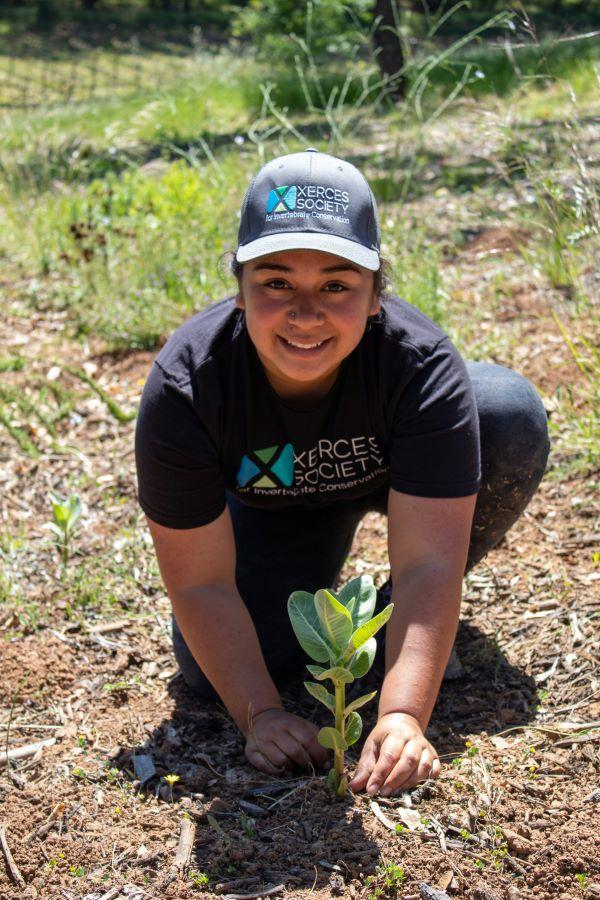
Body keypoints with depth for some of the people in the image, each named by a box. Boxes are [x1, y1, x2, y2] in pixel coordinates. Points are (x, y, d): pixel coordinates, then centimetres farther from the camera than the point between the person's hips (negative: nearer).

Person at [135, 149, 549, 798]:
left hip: (393, 475, 0)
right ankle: (317, 578, 16)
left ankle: (404, 613, -4)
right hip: (268, 503, 1)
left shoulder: (420, 363, -36)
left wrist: (402, 716, -49)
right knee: (210, 673, -19)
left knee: (509, 414, -29)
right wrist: (259, 715, -34)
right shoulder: (183, 386, -34)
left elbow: (428, 562, -38)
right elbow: (201, 583, -27)